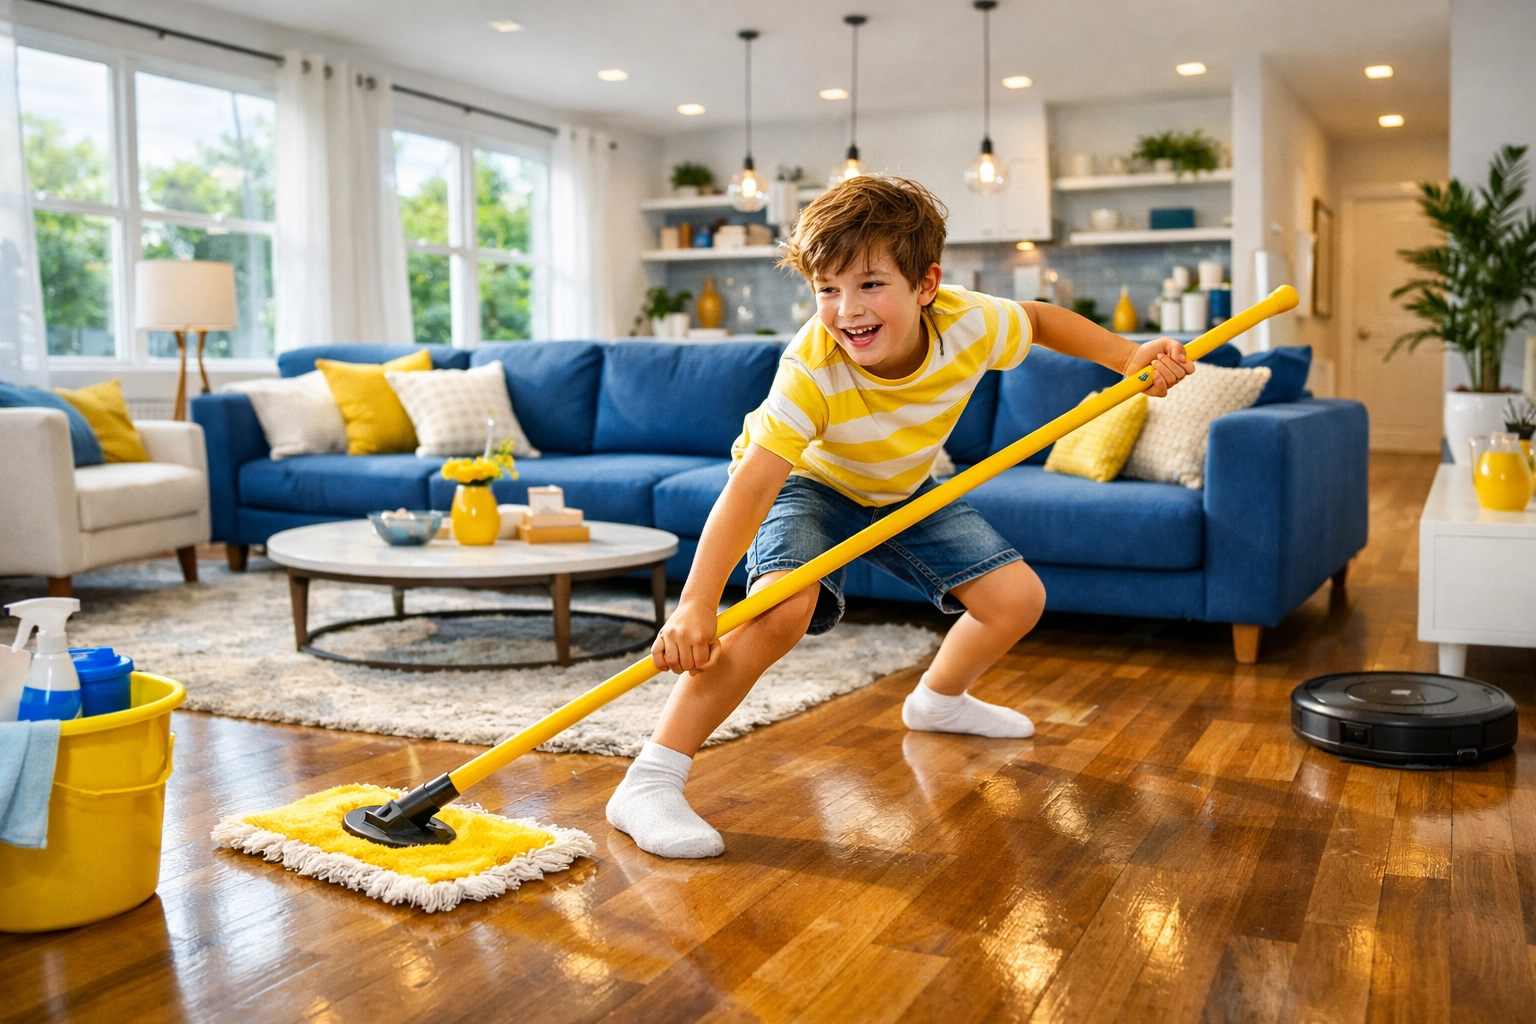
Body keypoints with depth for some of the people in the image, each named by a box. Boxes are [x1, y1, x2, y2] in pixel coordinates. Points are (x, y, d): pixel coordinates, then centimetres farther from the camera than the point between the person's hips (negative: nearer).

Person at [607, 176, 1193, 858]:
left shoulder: (969, 324, -26)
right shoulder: (812, 372, -38)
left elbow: (1040, 320, -2)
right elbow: (753, 484, -44)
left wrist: (1128, 357, -16)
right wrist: (696, 605, -54)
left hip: (905, 489, 5)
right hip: (804, 483, -5)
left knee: (1018, 598, 1)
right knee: (783, 608, -34)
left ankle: (938, 701, 34)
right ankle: (648, 782, -28)